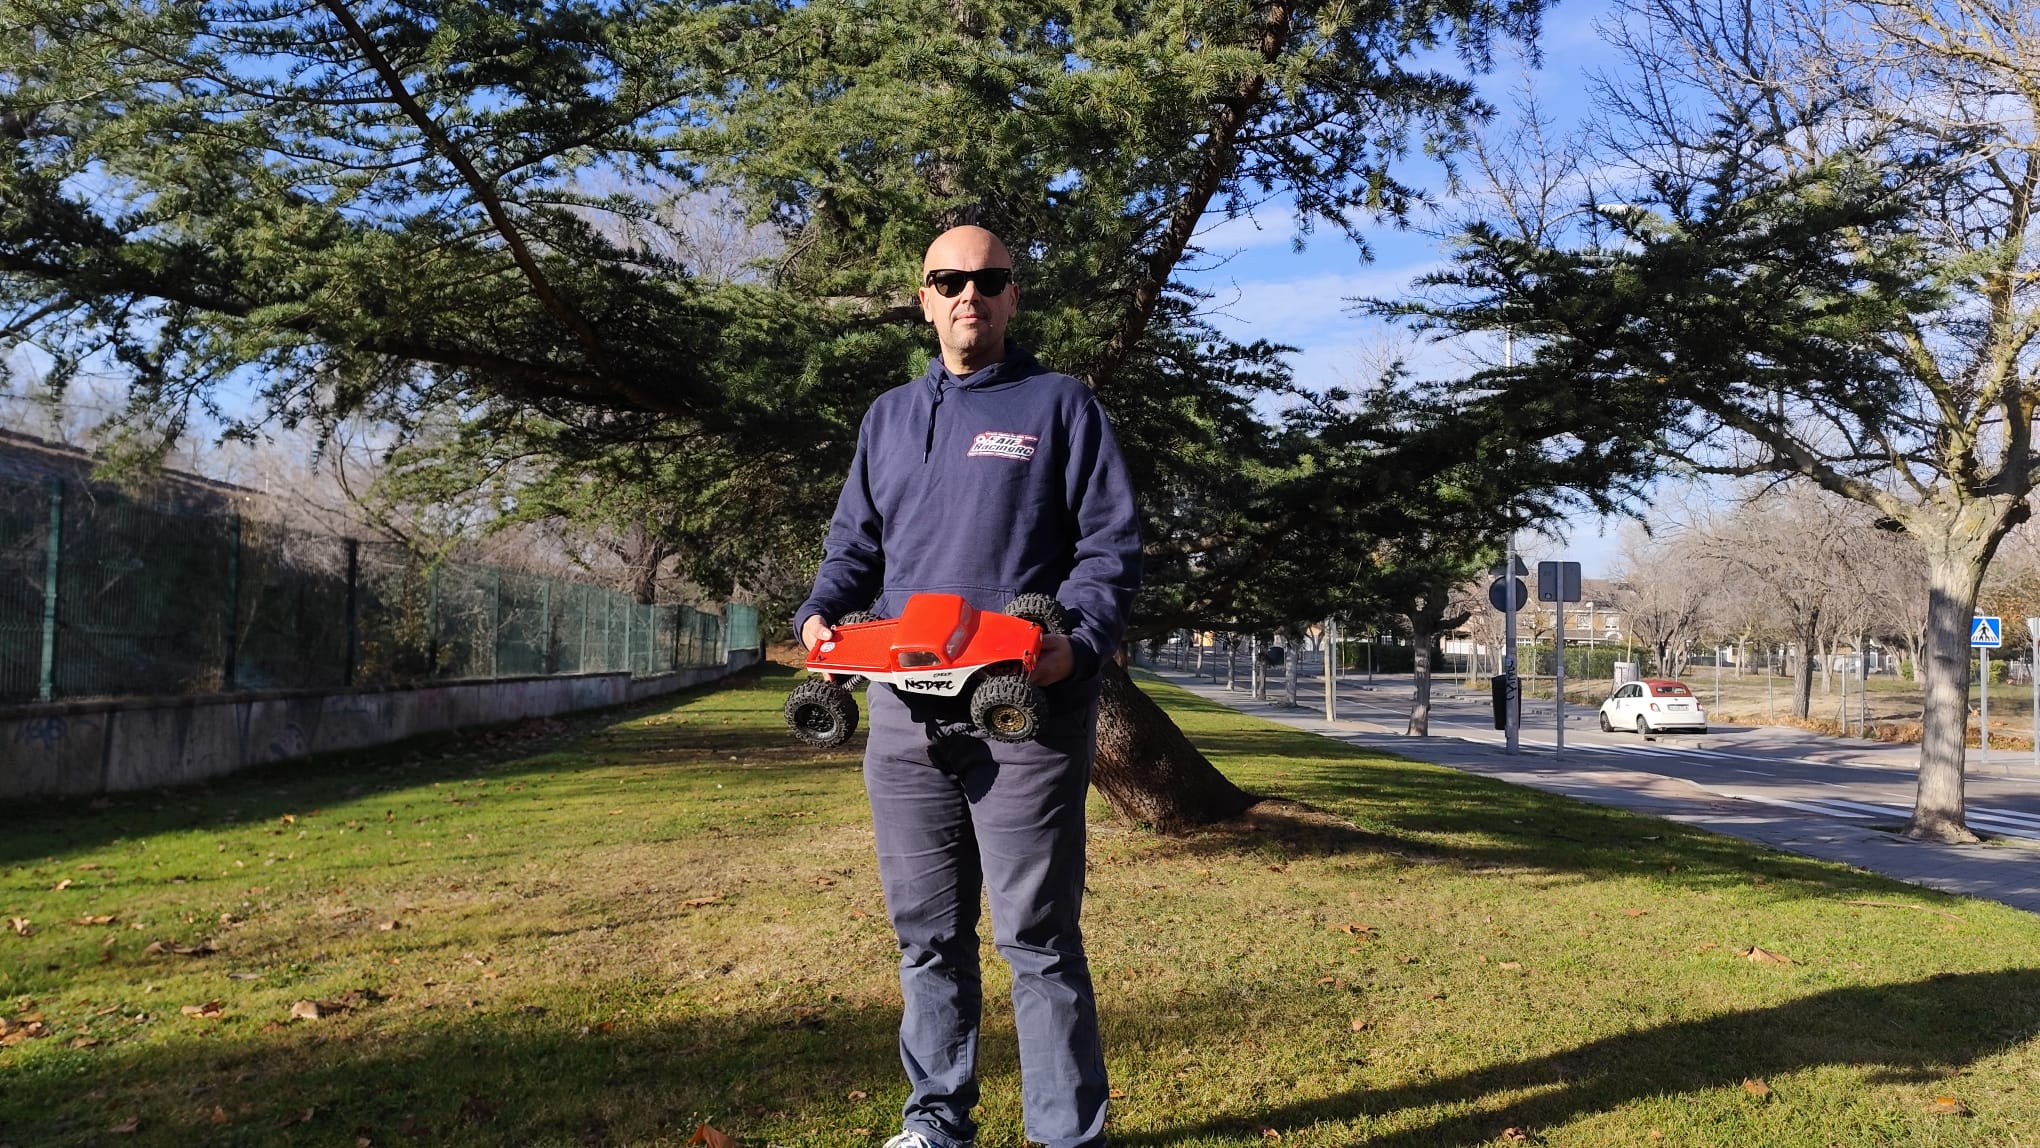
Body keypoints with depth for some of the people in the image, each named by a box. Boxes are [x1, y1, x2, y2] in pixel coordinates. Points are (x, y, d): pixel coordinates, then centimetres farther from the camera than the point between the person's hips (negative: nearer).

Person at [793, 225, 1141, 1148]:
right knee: (926, 930, 12)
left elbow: (1111, 543, -1)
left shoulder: (1060, 405, 6)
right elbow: (854, 543, 21)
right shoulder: (888, 417, 20)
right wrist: (821, 612, -1)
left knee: (1038, 934, -2)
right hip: (904, 711, 5)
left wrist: (1079, 639, -18)